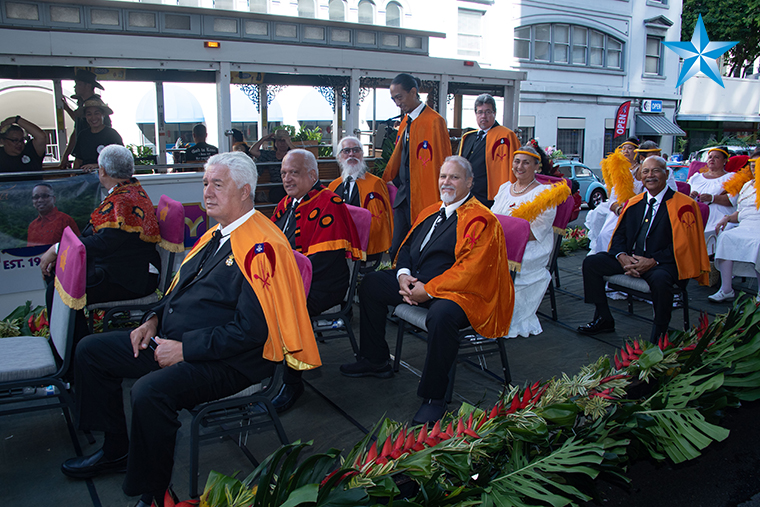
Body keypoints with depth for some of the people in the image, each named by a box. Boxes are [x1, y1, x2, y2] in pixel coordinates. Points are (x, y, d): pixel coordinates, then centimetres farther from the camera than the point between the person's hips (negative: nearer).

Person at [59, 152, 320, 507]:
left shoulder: (261, 247, -19)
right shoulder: (215, 235, 12)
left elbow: (252, 330, -25)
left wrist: (185, 348, -20)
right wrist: (155, 319, 6)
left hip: (227, 362, -10)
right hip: (174, 342, 10)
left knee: (150, 391, -34)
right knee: (90, 351, 12)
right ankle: (117, 450, 25)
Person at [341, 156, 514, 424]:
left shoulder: (480, 220, -11)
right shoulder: (431, 213, 16)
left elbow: (470, 270, -21)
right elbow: (407, 245, 20)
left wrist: (429, 290, -21)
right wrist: (403, 274, -2)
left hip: (458, 292, -9)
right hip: (415, 282, 9)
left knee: (441, 315, -40)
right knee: (371, 283, 7)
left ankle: (433, 398, -20)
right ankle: (375, 360, 18)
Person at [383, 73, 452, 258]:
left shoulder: (434, 121, -11)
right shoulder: (405, 122, 15)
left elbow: (440, 163, -12)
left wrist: (438, 201, -11)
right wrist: (385, 181, 24)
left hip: (423, 198, -8)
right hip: (403, 195, 8)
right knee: (396, 249, 9)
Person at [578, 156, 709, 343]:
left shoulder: (683, 204, -3)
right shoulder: (633, 203, 15)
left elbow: (682, 245, -11)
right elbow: (619, 235, 13)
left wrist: (652, 261, -20)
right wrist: (622, 256, -9)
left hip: (662, 262, -6)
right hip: (630, 258, 6)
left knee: (660, 280, -39)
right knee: (590, 262, -8)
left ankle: (659, 334, -15)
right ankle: (604, 319, 3)